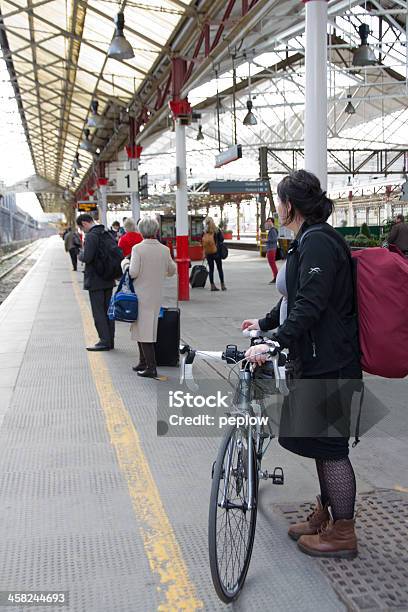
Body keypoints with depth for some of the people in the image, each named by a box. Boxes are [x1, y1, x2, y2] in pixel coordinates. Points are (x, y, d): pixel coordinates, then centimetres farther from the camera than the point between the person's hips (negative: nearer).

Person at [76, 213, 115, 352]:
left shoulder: (91, 236, -15)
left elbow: (87, 257, -23)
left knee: (98, 312, -2)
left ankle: (105, 341, -1)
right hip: (108, 279, 8)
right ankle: (110, 340, 18)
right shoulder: (108, 234, 9)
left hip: (95, 280, -8)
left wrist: (80, 255, -3)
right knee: (108, 311, 13)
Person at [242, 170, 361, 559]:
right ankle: (324, 515, 36)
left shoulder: (318, 241, -18)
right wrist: (265, 323, 34)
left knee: (329, 445, 1)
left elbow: (309, 304, -28)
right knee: (318, 440, 19)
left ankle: (342, 533, 17)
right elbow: (297, 298, 24)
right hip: (315, 359, 10)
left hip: (330, 363, -10)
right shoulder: (308, 240, 14)